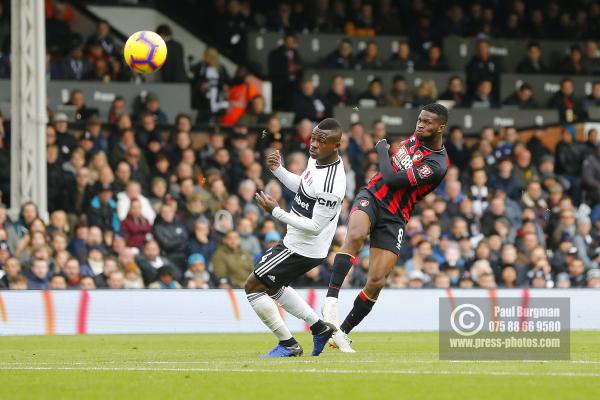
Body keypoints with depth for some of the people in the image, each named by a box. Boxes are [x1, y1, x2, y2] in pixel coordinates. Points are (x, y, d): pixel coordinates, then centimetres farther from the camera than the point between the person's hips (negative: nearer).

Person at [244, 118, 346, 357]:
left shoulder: (330, 185, -31)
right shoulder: (317, 158, -2)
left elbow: (314, 227, -26)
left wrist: (276, 211, -25)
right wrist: (278, 170, 3)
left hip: (303, 249, -10)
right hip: (297, 241, 10)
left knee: (253, 286, -2)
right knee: (272, 286, 27)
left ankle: (288, 344, 8)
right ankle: (319, 328, 30)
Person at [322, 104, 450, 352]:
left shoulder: (437, 165, -17)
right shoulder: (418, 137, 5)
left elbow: (392, 179, -19)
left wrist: (382, 150, -5)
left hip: (394, 218, -3)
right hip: (371, 197, 3)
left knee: (376, 282, -8)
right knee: (355, 236, -32)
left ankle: (342, 333, 9)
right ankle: (331, 299, -37)